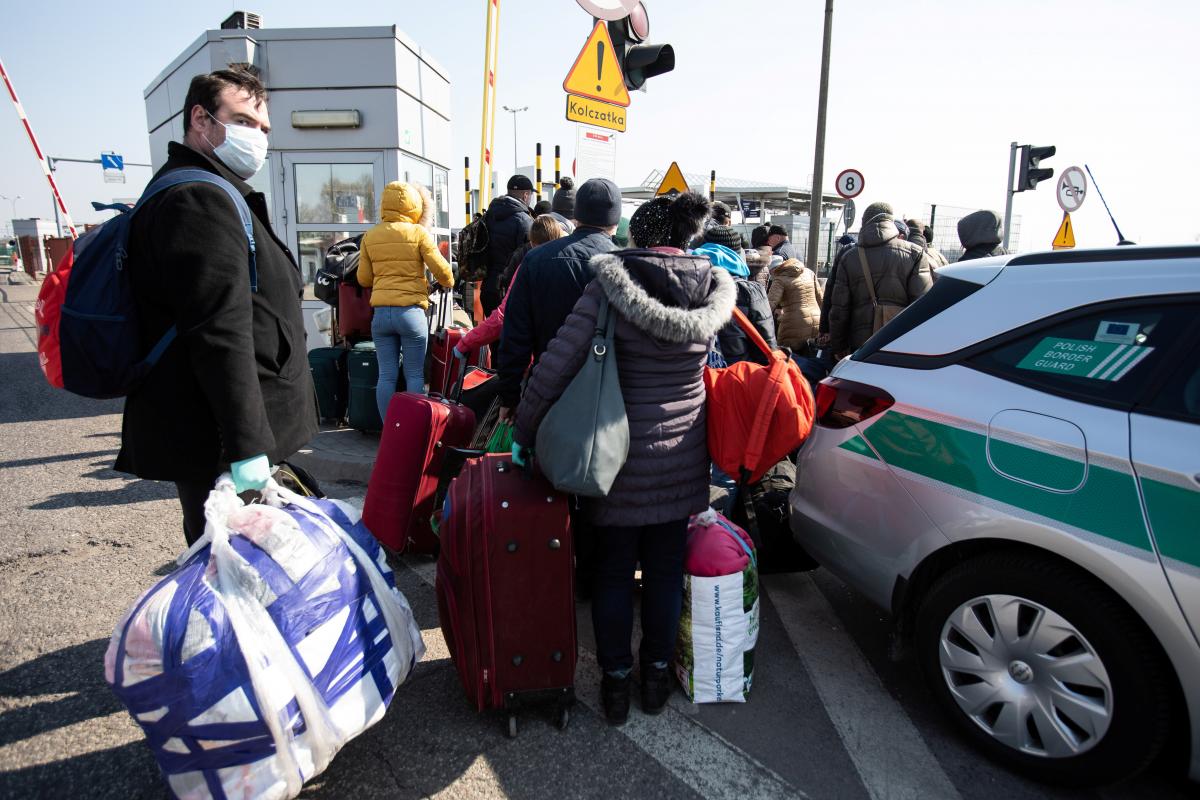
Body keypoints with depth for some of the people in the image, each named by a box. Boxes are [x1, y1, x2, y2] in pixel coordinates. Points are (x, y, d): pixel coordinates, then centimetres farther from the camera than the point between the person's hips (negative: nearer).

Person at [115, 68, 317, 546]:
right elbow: (220, 335, -24)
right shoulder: (200, 200, -15)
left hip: (203, 438, 11)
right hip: (217, 448, -11)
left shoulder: (198, 194, 21)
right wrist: (247, 447, -25)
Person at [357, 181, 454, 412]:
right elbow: (441, 269, -5)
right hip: (411, 312, -3)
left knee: (386, 375, 7)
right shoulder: (418, 232, -3)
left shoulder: (370, 236, 8)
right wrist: (448, 283, 16)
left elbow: (363, 279, 11)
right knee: (415, 375, 5)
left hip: (381, 313, 3)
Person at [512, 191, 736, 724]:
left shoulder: (611, 285, -14)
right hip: (682, 455, 3)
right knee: (665, 568, 17)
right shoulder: (714, 286, -4)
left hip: (620, 454, -3)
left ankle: (616, 681, 26)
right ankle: (657, 675, 32)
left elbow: (556, 365, -17)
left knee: (613, 570, 13)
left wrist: (523, 431, -7)